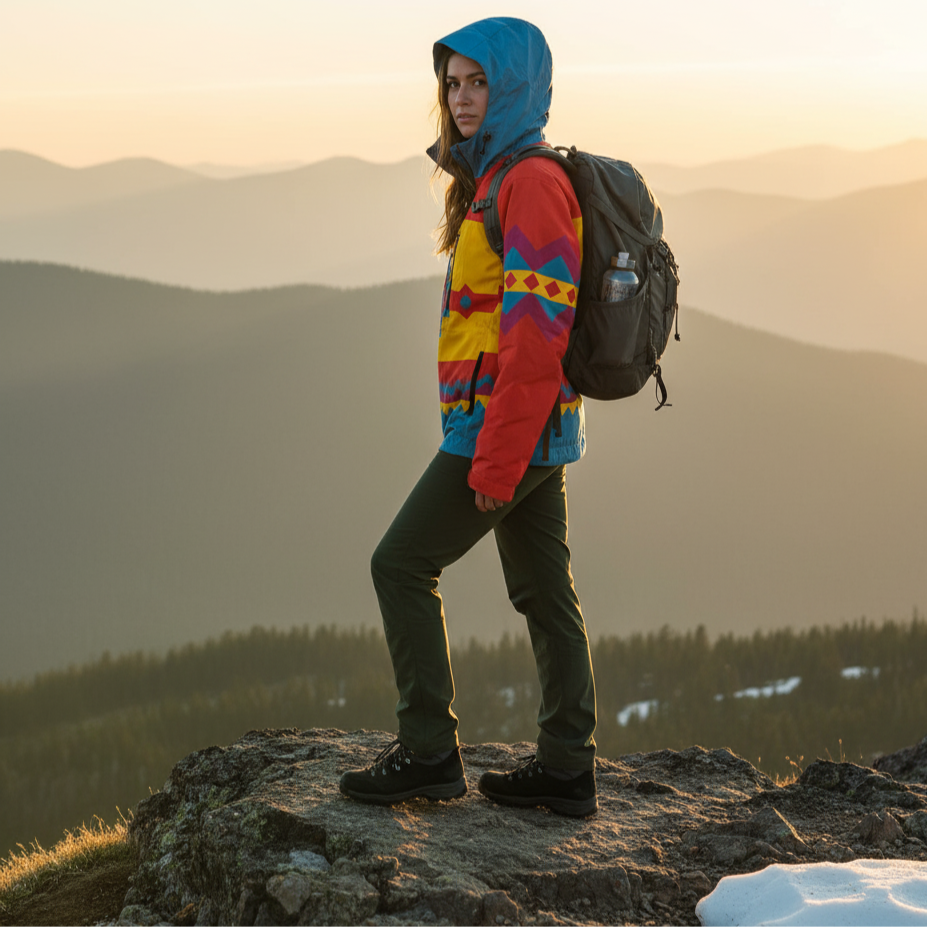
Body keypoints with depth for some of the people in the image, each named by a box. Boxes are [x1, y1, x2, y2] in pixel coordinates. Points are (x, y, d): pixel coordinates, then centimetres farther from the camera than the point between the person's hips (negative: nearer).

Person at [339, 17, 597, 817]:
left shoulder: (533, 184, -16)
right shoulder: (498, 180, 16)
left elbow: (537, 331, -22)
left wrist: (496, 458, -22)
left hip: (510, 425, -10)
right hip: (533, 430, 10)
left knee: (402, 565, -3)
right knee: (545, 592, 11)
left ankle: (428, 751, 2)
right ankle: (567, 768, 16)